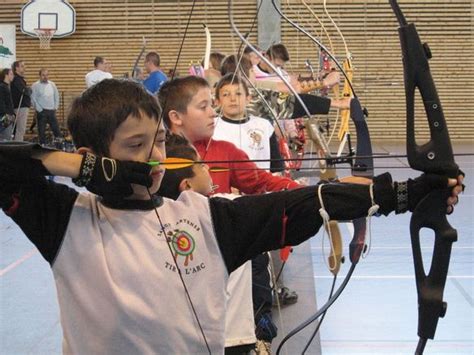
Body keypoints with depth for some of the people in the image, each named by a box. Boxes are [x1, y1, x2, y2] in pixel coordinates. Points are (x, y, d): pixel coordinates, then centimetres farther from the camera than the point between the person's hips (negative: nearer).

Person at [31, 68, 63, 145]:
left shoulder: (52, 84, 10)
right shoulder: (35, 86, -4)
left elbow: (56, 96, 16)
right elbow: (33, 99, -7)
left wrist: (55, 107, 6)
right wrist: (39, 109, -11)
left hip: (52, 111, 4)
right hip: (41, 111, -4)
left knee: (56, 129, 5)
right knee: (42, 131, 0)